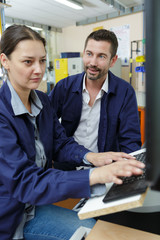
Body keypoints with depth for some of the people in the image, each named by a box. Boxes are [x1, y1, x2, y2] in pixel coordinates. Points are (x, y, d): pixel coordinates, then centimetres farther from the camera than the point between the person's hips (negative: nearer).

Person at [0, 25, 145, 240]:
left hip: (35, 204, 6)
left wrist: (89, 156, -19)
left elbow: (60, 141, 3)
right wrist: (95, 175, -42)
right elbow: (25, 182, -32)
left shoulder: (42, 100, -1)